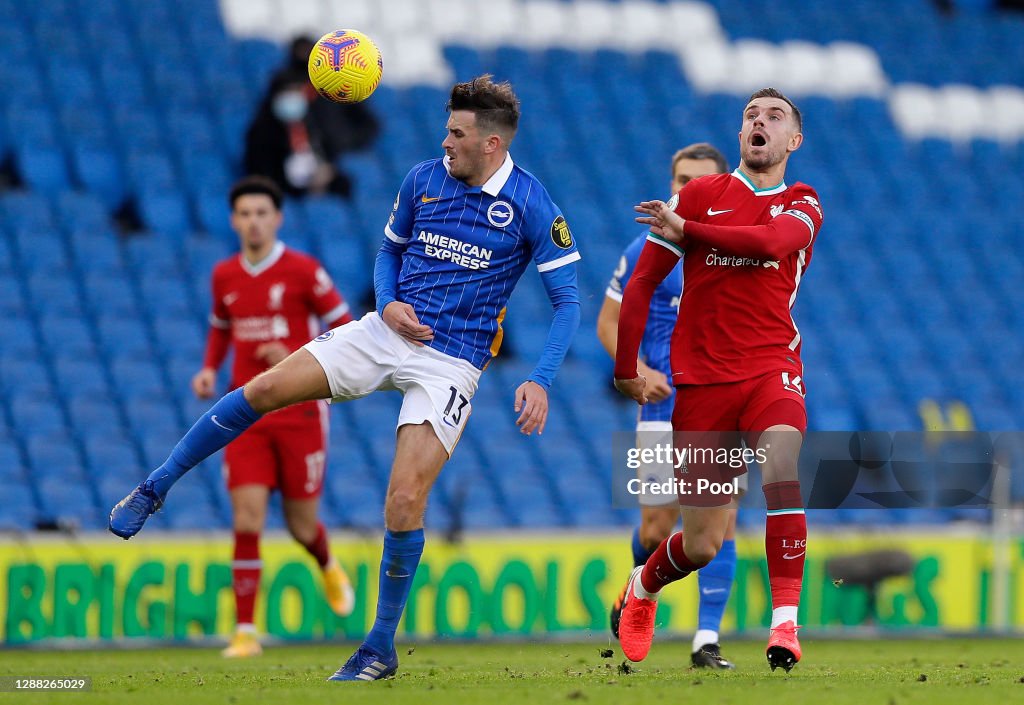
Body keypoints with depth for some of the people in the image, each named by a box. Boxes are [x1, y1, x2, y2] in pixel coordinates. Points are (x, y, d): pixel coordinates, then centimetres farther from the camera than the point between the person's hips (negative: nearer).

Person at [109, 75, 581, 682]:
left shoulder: (530, 204, -11)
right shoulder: (423, 178, 3)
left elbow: (567, 299, -7)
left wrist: (540, 382, -18)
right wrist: (388, 303, -2)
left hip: (452, 363, -4)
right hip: (391, 331, 4)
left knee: (405, 501, -16)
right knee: (266, 388, -12)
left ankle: (382, 649, 1)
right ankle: (155, 490, 6)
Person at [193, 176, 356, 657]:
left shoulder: (303, 271, -7)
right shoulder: (224, 276, 6)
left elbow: (346, 332, -3)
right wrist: (209, 369, 7)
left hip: (300, 413, -3)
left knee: (301, 524, 5)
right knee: (246, 521, -11)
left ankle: (328, 567, 42)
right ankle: (245, 631, -9)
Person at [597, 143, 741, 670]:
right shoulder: (646, 251, 0)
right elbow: (608, 322, 3)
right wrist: (639, 370, -13)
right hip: (664, 406, -1)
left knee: (721, 521, -11)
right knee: (657, 528, -1)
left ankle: (707, 642, -6)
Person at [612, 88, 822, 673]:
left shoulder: (803, 205, 7)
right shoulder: (700, 194, 7)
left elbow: (770, 239, -17)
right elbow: (643, 281, 10)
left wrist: (685, 229, -13)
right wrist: (626, 368, 8)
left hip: (772, 366, 0)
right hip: (702, 377, 0)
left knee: (781, 453, -34)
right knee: (702, 545, 1)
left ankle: (785, 624, -33)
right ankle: (642, 589, 37)